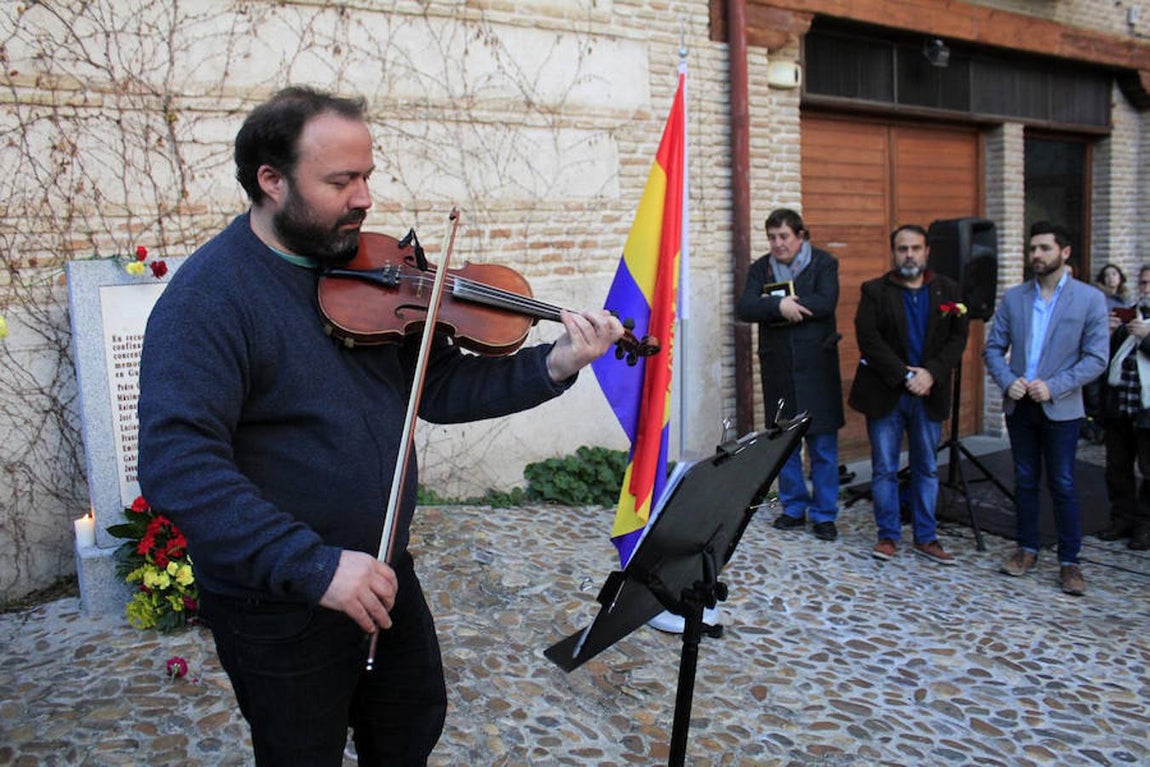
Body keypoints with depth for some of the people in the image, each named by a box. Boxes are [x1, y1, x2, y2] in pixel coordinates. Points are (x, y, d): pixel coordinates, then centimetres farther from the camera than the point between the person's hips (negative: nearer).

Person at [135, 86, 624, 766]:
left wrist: (551, 367, -13)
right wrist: (313, 564, -36)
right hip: (278, 604, -6)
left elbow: (437, 389, 0)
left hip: (384, 576, 6)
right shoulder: (208, 298, -20)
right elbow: (178, 465, -29)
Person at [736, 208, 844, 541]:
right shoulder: (760, 268, 9)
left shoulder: (823, 263, 1)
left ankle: (824, 514, 12)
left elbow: (826, 302, -16)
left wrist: (773, 306, -14)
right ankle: (794, 508, 23)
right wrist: (780, 306, -22)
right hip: (777, 367, 3)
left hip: (816, 366, -3)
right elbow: (743, 308, -6)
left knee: (823, 445, 1)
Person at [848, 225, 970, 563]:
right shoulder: (874, 291, 0)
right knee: (884, 469, 4)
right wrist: (904, 375, -16)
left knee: (927, 469, 10)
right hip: (885, 394, -2)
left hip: (929, 394, 2)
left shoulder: (948, 290, 7)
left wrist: (931, 374, -14)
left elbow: (958, 338, 1)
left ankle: (926, 537, 21)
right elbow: (869, 338, -10)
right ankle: (888, 535, 16)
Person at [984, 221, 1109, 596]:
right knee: (1025, 481, 12)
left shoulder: (1090, 299, -4)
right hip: (1019, 406, 3)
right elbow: (993, 348, 6)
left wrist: (1054, 387, -18)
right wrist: (1007, 381, -11)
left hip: (1060, 408, -3)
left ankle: (1069, 561, 13)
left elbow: (1096, 358, -7)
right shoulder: (1013, 297, 5)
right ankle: (1027, 549, 24)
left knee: (1062, 485, 2)